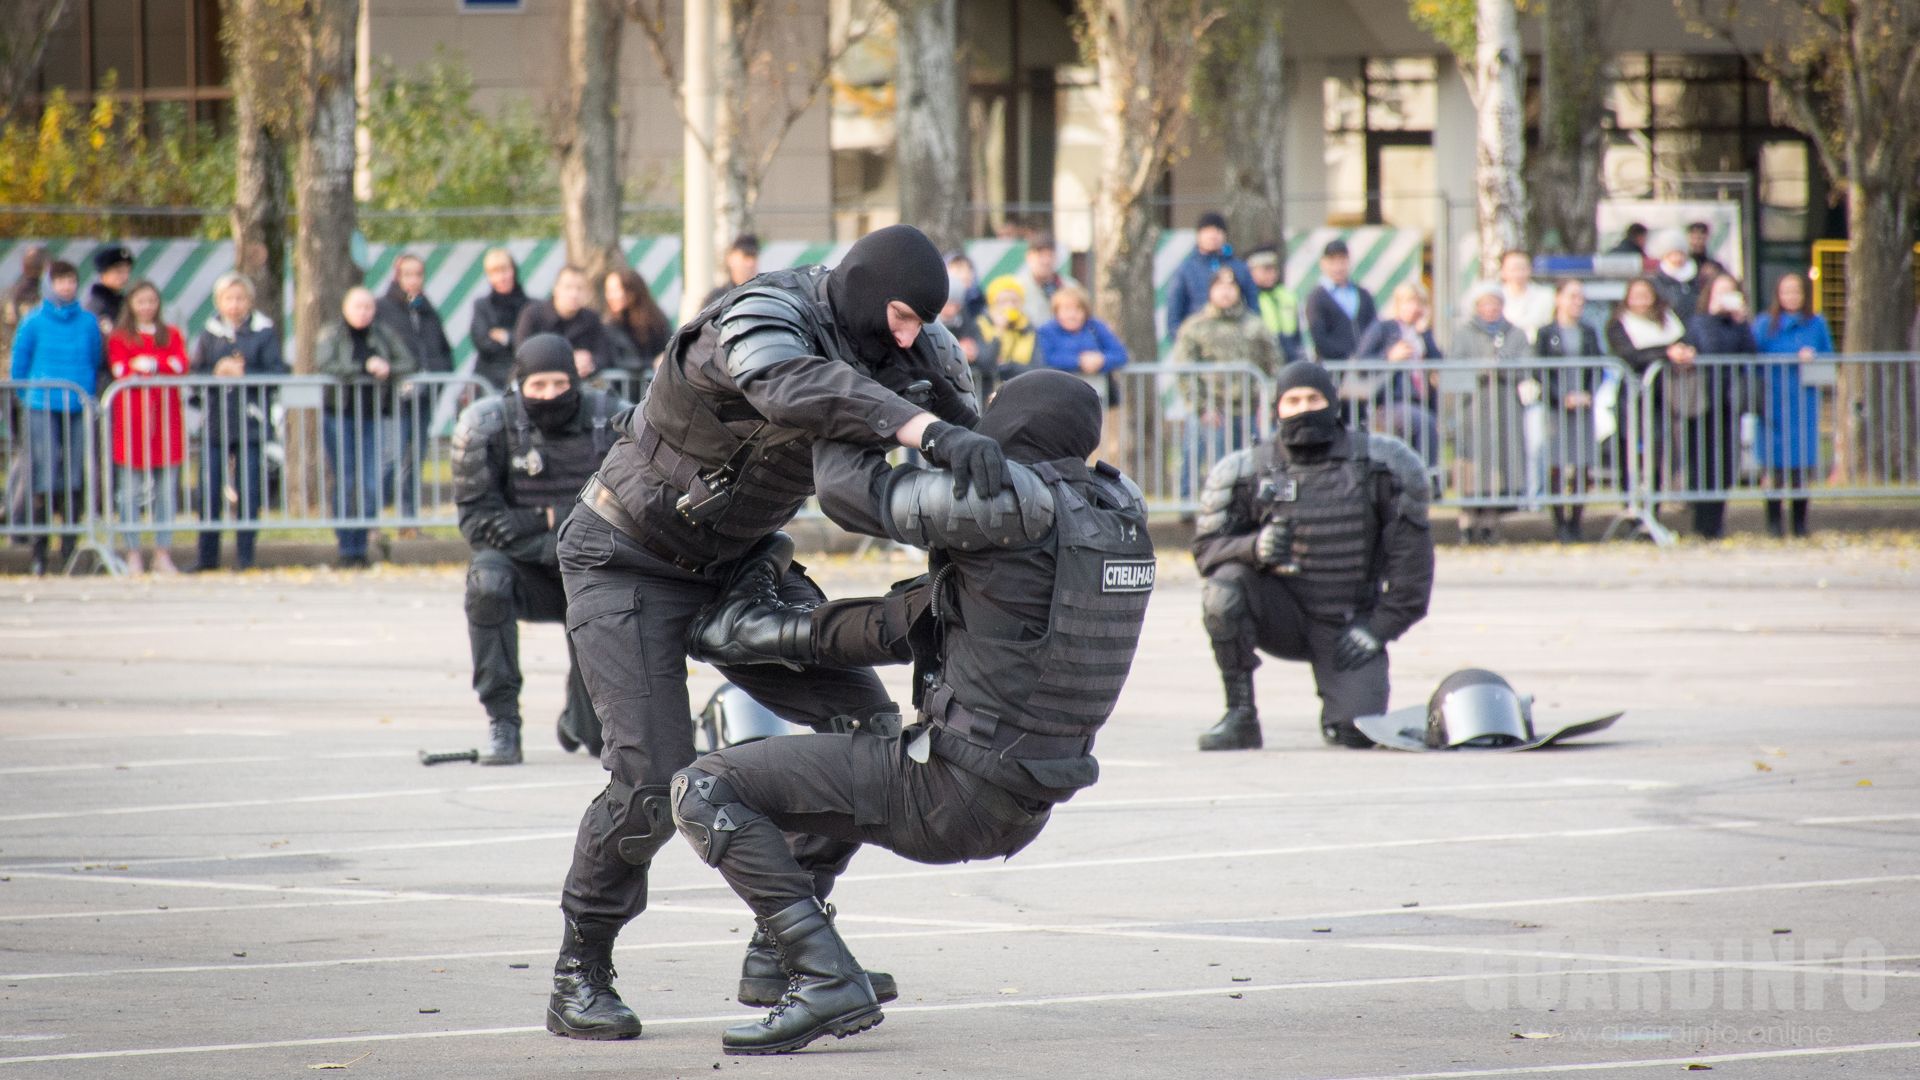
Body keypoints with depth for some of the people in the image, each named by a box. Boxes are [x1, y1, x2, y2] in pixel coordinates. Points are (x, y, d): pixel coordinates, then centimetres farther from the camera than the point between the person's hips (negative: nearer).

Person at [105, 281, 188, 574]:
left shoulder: (171, 335, 15)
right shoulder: (120, 337, 8)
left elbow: (181, 365, -1)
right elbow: (120, 370, -7)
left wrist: (149, 364, -14)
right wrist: (163, 368, -14)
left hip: (166, 414, 2)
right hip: (131, 415, -2)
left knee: (166, 489, 2)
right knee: (131, 491, -4)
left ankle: (163, 555, 6)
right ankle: (133, 555, -2)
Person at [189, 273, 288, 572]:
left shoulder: (264, 332, 3)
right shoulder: (209, 333, 9)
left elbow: (278, 373, -5)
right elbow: (194, 374, 6)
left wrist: (244, 374, -16)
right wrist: (217, 373, -13)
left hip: (250, 422, -2)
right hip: (215, 421, 2)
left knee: (249, 492, -2)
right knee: (209, 493, 0)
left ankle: (245, 556, 5)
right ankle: (207, 556, 10)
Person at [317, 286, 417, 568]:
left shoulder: (384, 335, 8)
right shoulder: (332, 335, 2)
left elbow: (407, 364, 3)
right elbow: (325, 365, -15)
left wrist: (387, 370, -18)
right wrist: (366, 368, -19)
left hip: (374, 418, 2)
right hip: (339, 416, -2)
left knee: (371, 486, -6)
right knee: (344, 484, -3)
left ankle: (360, 547, 4)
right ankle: (347, 549, 3)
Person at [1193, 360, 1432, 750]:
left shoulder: (1378, 464, -5)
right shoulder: (1249, 471, -5)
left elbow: (1410, 549, -1)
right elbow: (1208, 547, -6)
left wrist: (1382, 625, -7)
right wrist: (1255, 548, -29)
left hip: (1348, 627, -1)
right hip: (1283, 613, 1)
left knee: (1355, 731, -18)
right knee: (1224, 586, -29)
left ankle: (1340, 702, 23)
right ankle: (1241, 716, -15)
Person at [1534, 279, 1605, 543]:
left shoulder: (1589, 334, 13)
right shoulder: (1546, 334, 3)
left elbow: (1598, 371, 10)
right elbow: (1542, 373, -2)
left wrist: (1589, 395, -8)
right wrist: (1564, 398, -13)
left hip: (1585, 405, 3)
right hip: (1556, 409, -3)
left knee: (1583, 468, -1)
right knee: (1558, 468, -6)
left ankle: (1575, 523, 4)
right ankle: (1561, 524, -2)